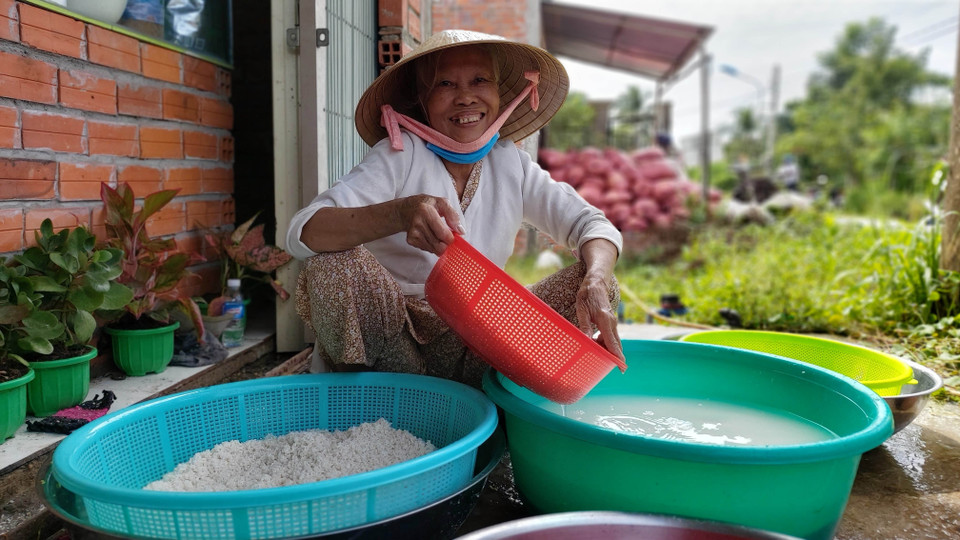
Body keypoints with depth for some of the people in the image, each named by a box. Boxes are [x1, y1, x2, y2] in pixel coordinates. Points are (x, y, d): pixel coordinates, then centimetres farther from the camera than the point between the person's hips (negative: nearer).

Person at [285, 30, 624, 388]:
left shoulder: (510, 163, 2)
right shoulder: (400, 156, -11)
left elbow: (592, 224, -2)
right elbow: (302, 233, -25)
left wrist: (596, 280, -25)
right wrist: (400, 213, -43)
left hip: (473, 350, 4)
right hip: (391, 335, -3)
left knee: (597, 283, -10)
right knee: (336, 266, -31)